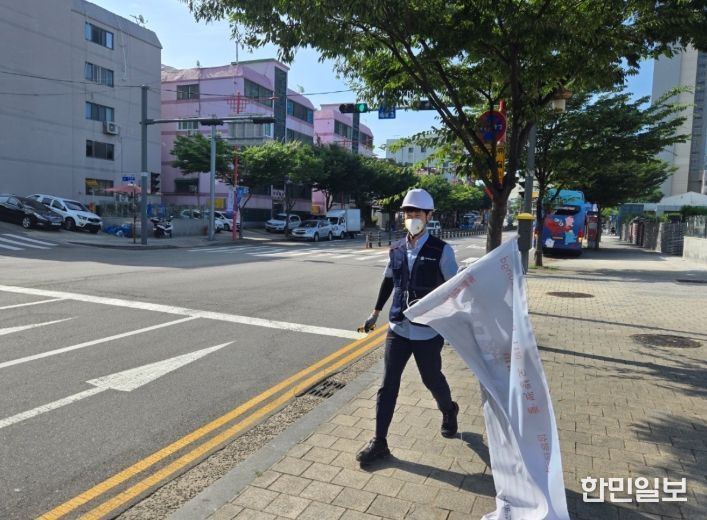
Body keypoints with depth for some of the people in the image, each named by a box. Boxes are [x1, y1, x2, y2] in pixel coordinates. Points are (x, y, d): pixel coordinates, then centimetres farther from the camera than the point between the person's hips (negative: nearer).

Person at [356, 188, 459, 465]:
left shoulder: (441, 250, -10)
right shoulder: (396, 249, 4)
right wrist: (376, 312, 22)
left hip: (428, 332, -3)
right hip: (397, 329, 4)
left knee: (432, 380, 15)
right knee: (387, 385, 4)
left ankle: (449, 411, 48)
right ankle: (379, 441, 15)